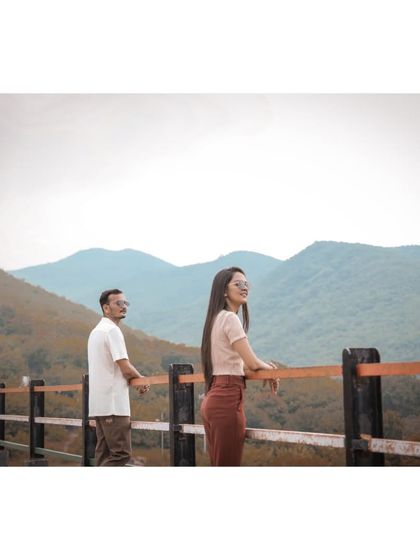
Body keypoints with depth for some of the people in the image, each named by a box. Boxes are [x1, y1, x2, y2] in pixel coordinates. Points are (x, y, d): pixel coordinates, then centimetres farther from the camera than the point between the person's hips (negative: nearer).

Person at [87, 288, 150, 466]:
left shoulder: (97, 331, 19)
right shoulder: (112, 330, -12)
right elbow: (125, 368, -16)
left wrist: (135, 381, 9)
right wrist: (141, 379, 4)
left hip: (99, 404, 10)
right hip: (113, 404, -10)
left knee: (105, 454, 10)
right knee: (121, 454, -10)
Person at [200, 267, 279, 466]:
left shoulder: (216, 319, 17)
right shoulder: (230, 318, -11)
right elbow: (252, 363, -13)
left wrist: (262, 366, 19)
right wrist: (270, 370, 6)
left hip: (213, 399, 10)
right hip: (228, 400, -10)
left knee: (218, 467, 11)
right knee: (228, 466, -7)